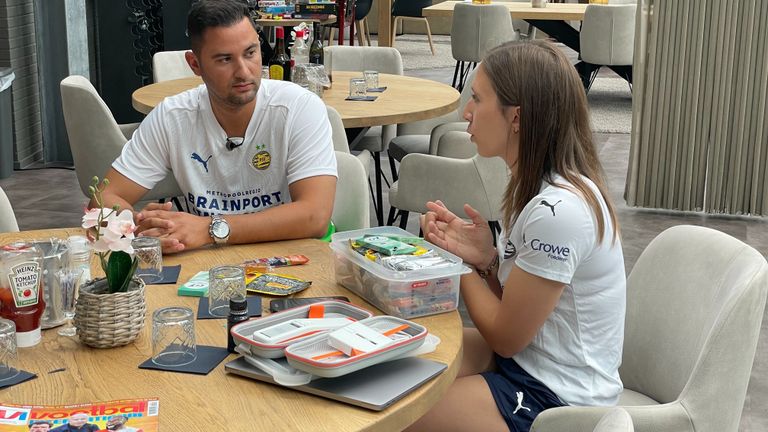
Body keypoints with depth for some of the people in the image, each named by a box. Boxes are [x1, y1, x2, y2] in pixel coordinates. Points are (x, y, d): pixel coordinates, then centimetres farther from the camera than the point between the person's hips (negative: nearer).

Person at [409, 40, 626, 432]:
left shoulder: (557, 211, -27)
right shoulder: (543, 186, 2)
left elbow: (506, 337, -18)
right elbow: (514, 304, 7)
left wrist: (461, 264, -6)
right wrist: (485, 259, -11)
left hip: (554, 400, -9)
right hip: (531, 360, 9)